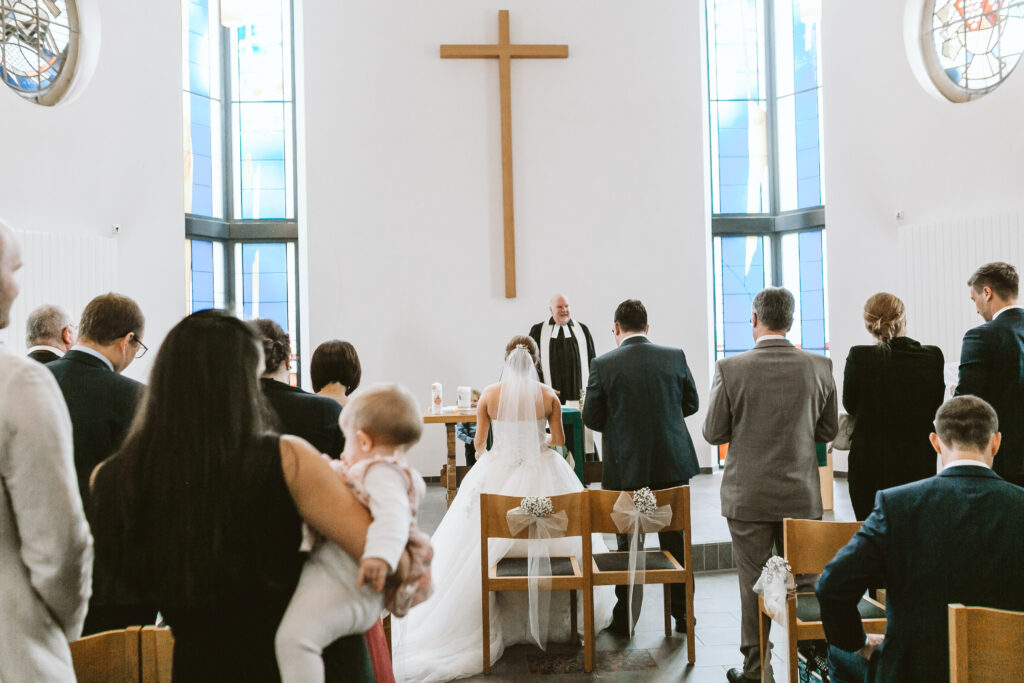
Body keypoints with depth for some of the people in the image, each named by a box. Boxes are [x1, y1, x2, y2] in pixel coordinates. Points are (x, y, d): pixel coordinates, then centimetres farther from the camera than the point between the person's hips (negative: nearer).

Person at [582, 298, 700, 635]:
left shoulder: (603, 365, -11)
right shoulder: (675, 356, -4)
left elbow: (591, 418, -6)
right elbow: (692, 403, 7)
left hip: (626, 468, -2)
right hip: (673, 465, 2)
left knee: (628, 545, 12)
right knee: (677, 542, 15)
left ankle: (625, 618, 21)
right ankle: (683, 614, 26)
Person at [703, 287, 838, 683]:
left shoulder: (730, 368, -12)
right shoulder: (819, 367, -5)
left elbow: (713, 433, -6)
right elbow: (829, 430, 5)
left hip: (748, 496, -2)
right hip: (802, 494, 2)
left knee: (754, 584, 7)